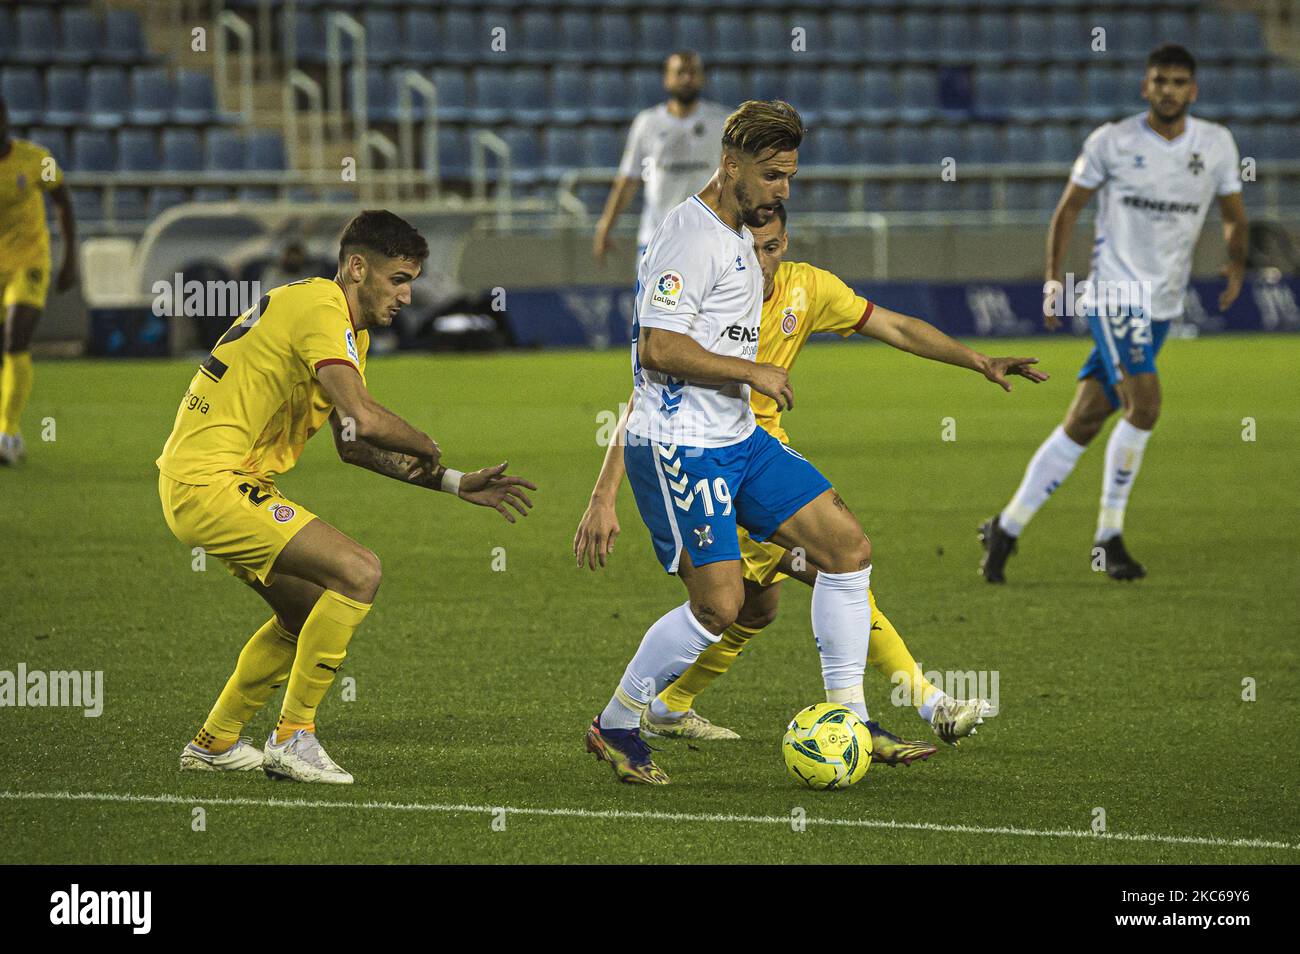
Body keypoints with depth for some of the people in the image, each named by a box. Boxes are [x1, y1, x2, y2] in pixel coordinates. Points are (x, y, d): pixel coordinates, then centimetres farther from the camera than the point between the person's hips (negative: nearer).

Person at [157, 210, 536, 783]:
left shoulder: (349, 328, 18)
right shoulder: (320, 308, -15)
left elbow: (352, 444, 22)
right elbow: (365, 419, -28)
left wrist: (454, 484, 17)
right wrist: (429, 451, -9)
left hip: (196, 485, 11)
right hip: (210, 484, -11)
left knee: (312, 612, 20)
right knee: (358, 573, -15)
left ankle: (215, 742, 27)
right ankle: (292, 737, -9)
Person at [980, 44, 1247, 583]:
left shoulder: (1216, 145, 5)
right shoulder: (1111, 143, -3)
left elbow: (1233, 215, 17)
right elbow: (1069, 209, 5)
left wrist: (1236, 263, 4)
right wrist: (1053, 277, 0)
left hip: (1163, 304, 4)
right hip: (1113, 291, -4)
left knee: (1084, 423, 4)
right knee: (1143, 401, -22)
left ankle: (1008, 527, 14)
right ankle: (1109, 535, -9)